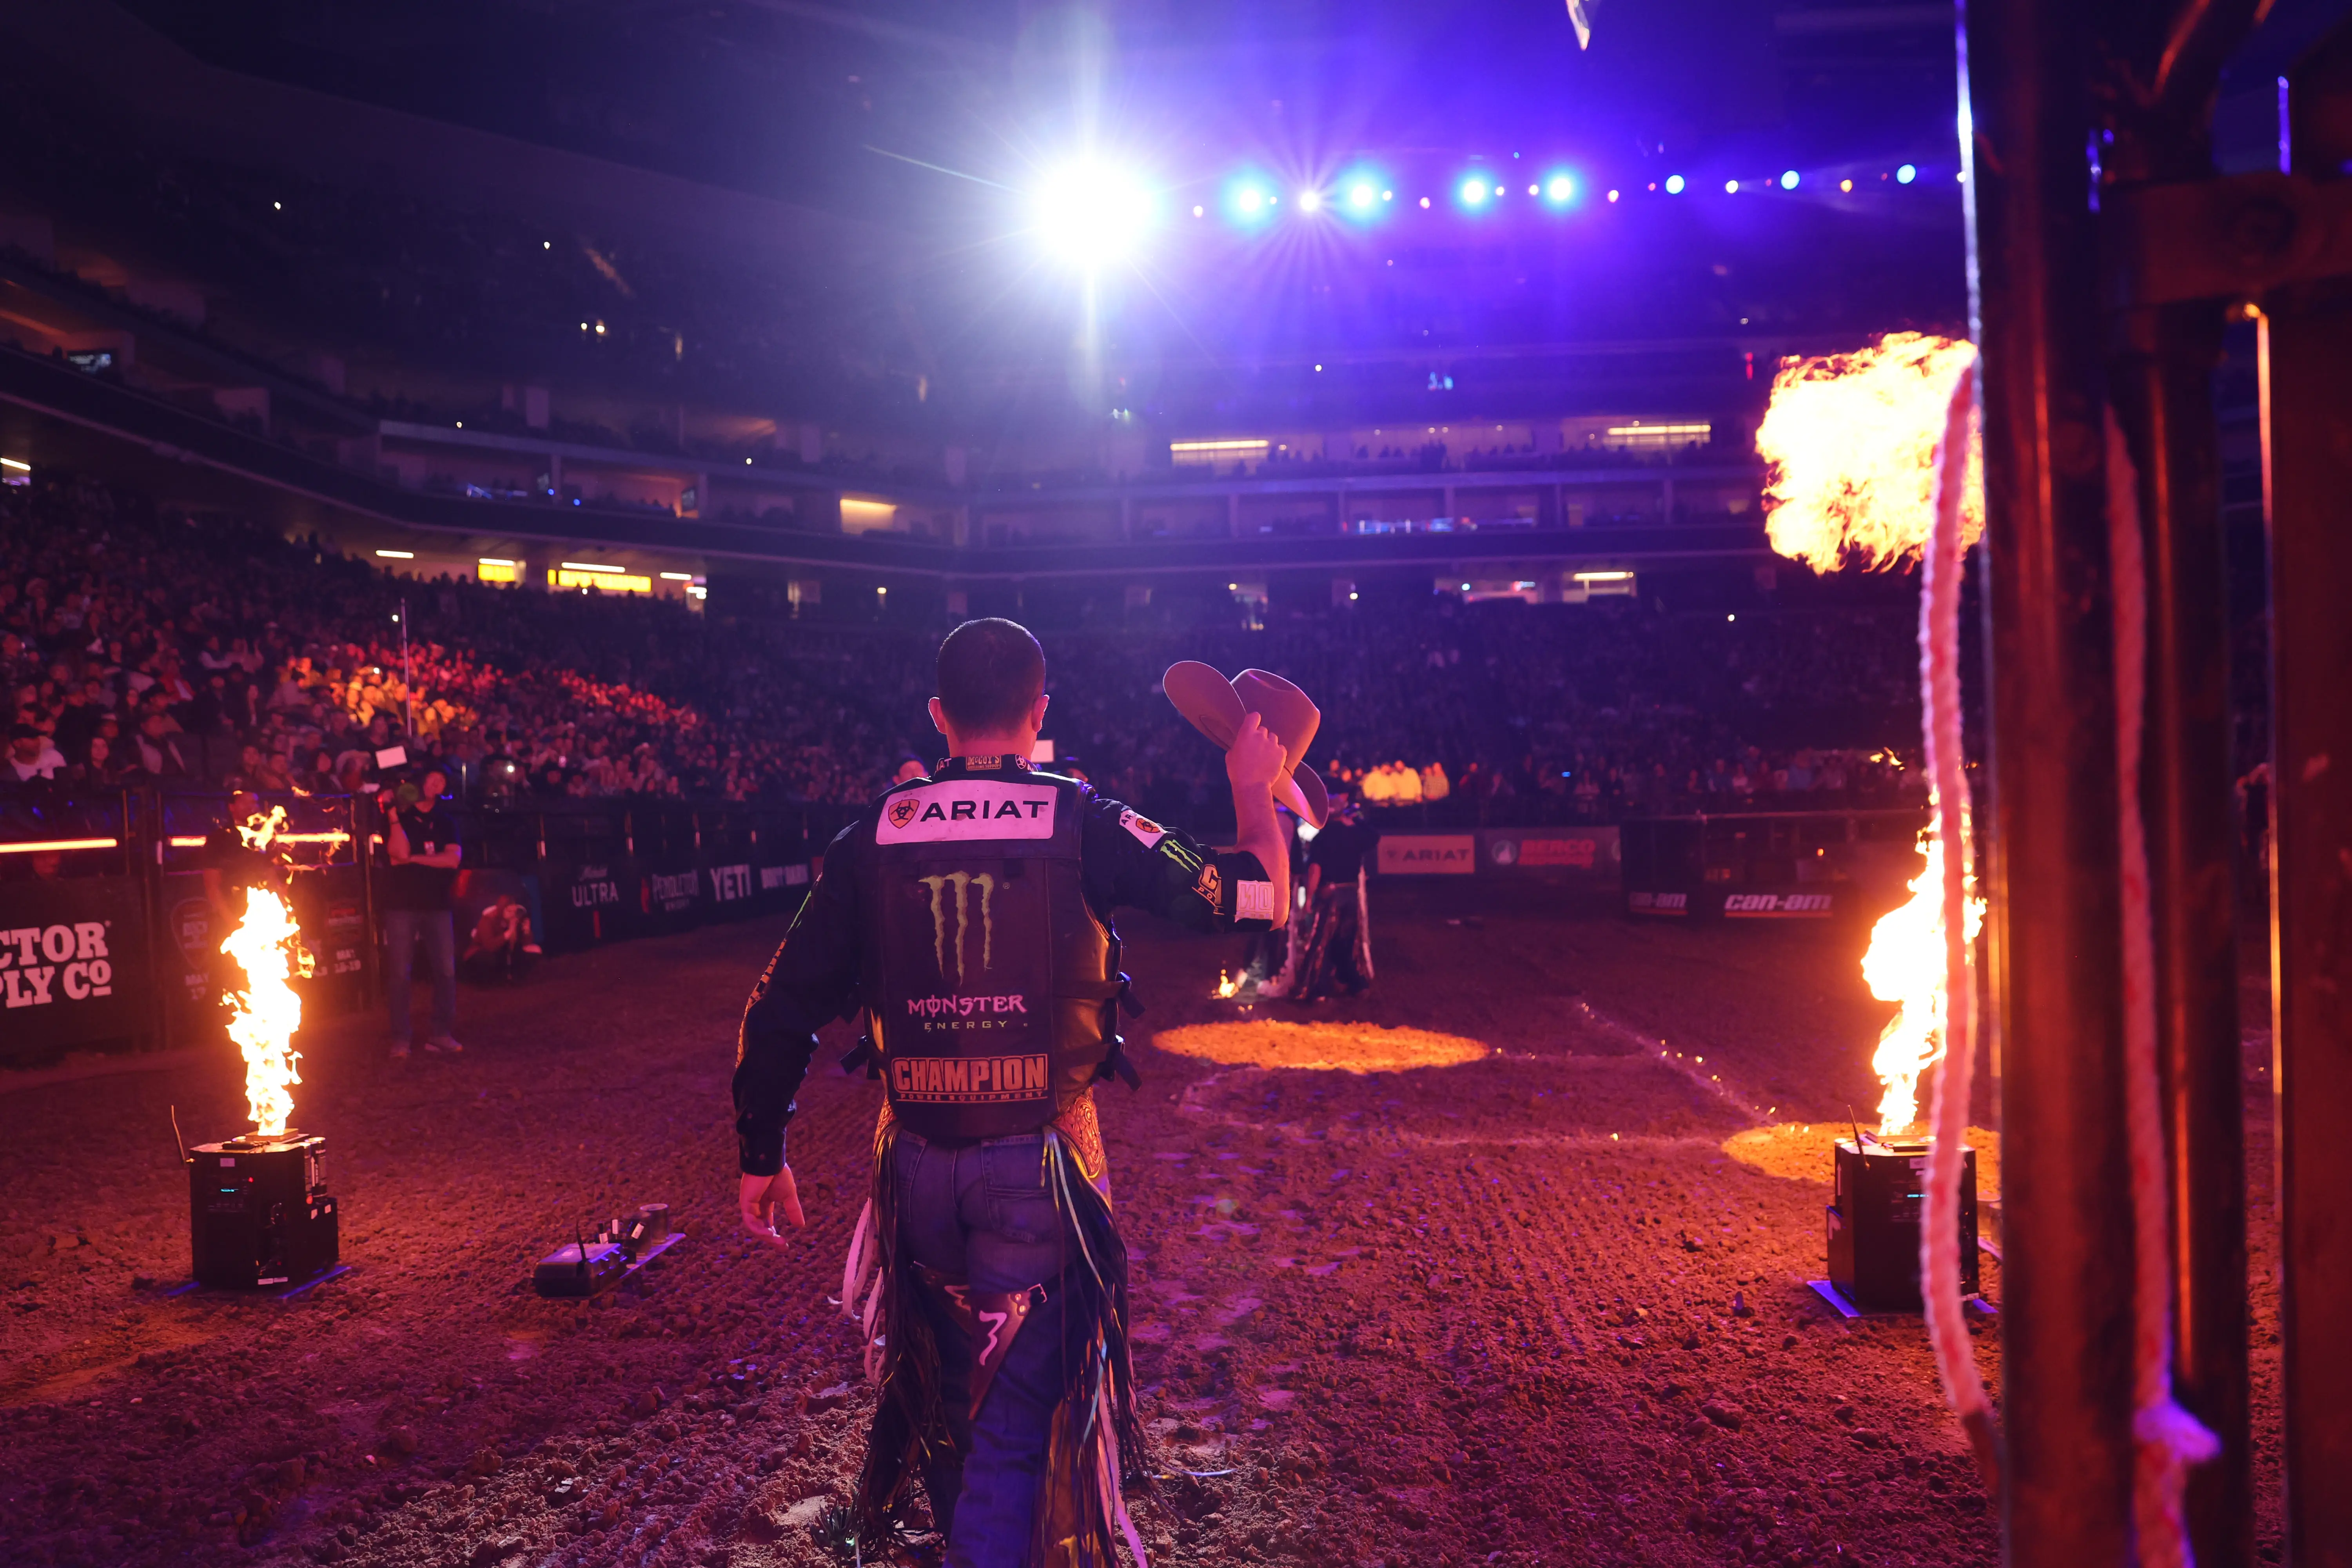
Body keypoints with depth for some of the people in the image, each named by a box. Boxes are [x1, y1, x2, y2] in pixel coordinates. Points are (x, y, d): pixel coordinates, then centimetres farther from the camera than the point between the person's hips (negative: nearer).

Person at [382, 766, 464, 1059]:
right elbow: (400, 852, -12)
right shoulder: (398, 818, 5)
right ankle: (401, 1038, 4)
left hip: (437, 904, 2)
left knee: (446, 970, -3)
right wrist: (393, 813, -15)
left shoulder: (446, 822, 12)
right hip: (402, 904, -2)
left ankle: (441, 1034, 4)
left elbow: (453, 858, -3)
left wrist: (414, 858, -9)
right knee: (400, 973, -3)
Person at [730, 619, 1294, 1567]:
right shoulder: (1082, 823, -8)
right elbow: (1258, 898, -6)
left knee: (946, 1382, 27)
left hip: (918, 1162, 4)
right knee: (1019, 1409, 8)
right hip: (1041, 1161, -4)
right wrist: (1254, 790, 12)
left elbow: (781, 1010, 1)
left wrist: (761, 1156, 12)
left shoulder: (873, 836, 0)